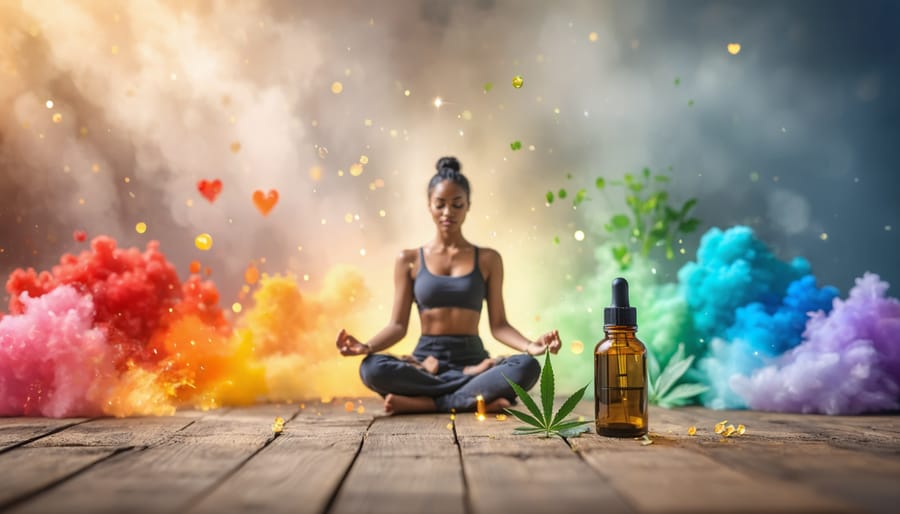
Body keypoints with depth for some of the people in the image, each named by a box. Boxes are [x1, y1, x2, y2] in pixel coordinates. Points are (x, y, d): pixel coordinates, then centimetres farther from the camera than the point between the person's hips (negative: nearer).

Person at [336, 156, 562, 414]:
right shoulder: (409, 260, 7)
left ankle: (426, 402, -25)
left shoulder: (487, 259, 7)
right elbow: (398, 325, 4)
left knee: (527, 367, -32)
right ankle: (478, 396, -27)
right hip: (425, 361, 0)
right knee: (372, 368, -33)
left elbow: (498, 324, 4)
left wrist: (529, 346, -17)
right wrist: (366, 347, -16)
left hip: (472, 358, 1)